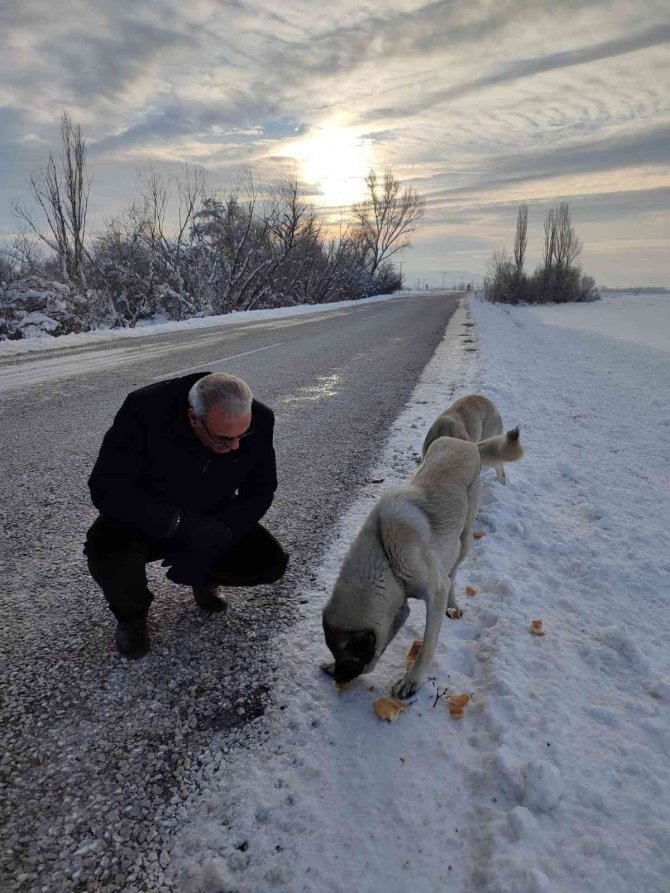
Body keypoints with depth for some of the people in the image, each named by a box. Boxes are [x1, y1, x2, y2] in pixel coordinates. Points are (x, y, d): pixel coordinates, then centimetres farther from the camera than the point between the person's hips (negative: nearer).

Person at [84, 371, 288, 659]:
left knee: (271, 562, -17)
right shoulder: (144, 409, -32)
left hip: (210, 520, 3)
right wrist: (179, 522, -42)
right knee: (107, 553, -33)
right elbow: (106, 488, -30)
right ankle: (131, 614, 3)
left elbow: (260, 489, -11)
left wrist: (211, 539, -25)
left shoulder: (259, 420, -23)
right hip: (144, 519, -2)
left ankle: (204, 577, 16)